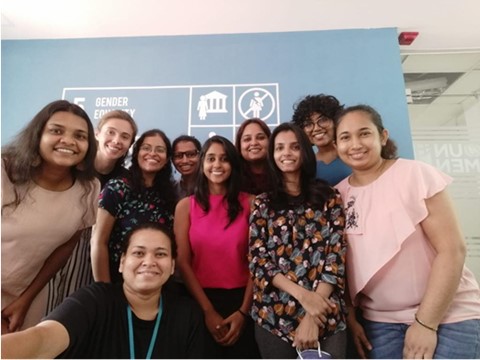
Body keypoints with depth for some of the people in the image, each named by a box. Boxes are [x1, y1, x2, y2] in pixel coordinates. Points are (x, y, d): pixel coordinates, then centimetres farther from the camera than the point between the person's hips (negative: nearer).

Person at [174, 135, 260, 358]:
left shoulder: (249, 203, -2)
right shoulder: (186, 206, -1)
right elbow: (183, 262, -4)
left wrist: (243, 311, -7)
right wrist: (208, 311, -8)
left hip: (241, 300, 0)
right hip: (201, 301, 0)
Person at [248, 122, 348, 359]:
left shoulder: (329, 198, 2)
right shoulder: (262, 204, 4)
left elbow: (337, 256, -5)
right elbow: (257, 259, -3)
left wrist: (312, 317, -13)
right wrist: (302, 295, -15)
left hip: (326, 316, 0)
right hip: (274, 316, 1)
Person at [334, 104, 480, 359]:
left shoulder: (415, 174, -12)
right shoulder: (337, 195, -2)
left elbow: (452, 250, -14)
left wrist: (425, 323, -14)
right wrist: (349, 317, 2)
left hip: (447, 316, -2)